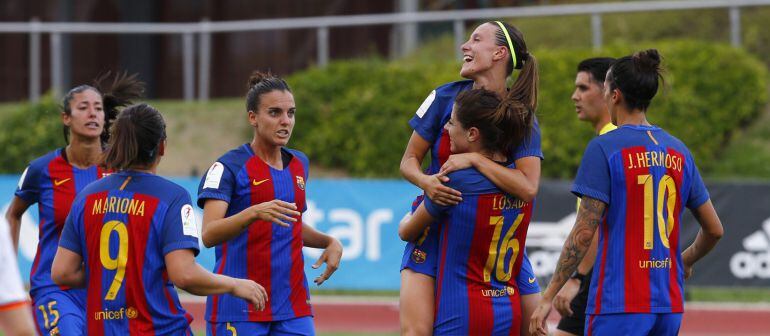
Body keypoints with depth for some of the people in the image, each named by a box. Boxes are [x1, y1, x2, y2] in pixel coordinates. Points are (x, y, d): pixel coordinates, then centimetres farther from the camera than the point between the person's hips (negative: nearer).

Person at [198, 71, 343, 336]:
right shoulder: (229, 167, -7)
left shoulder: (299, 163, 13)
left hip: (293, 309, 5)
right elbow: (208, 235, -20)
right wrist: (255, 212, -35)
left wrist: (329, 242, 10)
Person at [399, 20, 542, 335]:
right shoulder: (446, 97, -6)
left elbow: (528, 188, -22)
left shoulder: (522, 117, -8)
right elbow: (409, 160, 1)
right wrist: (425, 181, -21)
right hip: (437, 228, -1)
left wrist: (473, 159, -28)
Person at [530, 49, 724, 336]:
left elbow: (584, 231, -12)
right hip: (669, 306, 6)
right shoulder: (678, 152, 10)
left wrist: (548, 297, -9)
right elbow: (714, 229, 16)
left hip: (617, 303, -6)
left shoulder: (603, 148, -8)